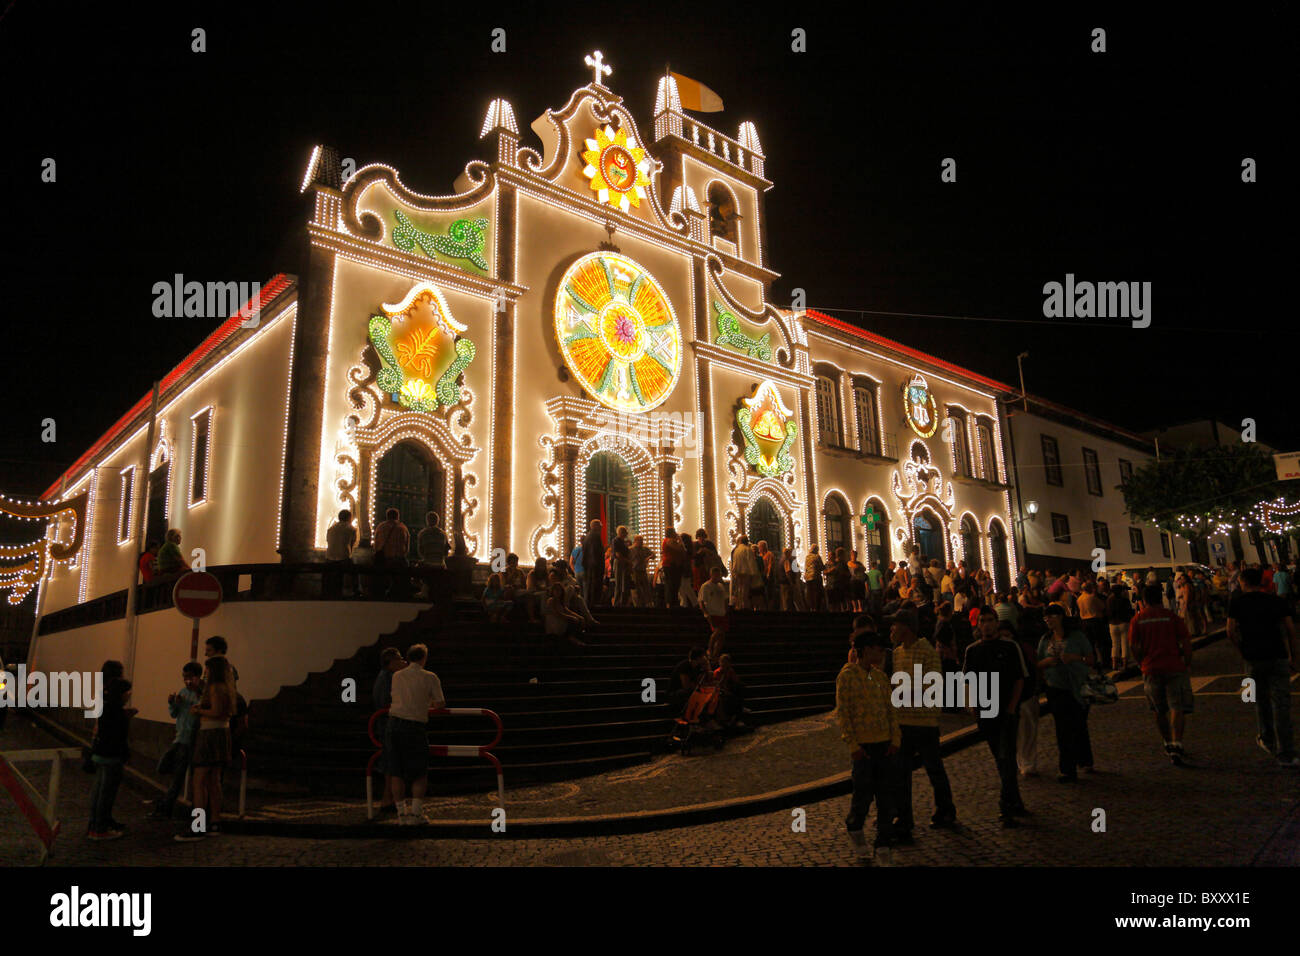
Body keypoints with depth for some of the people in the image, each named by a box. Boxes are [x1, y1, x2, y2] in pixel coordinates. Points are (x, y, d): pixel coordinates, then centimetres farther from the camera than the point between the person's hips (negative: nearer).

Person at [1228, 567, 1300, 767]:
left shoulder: (1237, 601, 1)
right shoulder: (1276, 600, 6)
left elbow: (1231, 632, -5)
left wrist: (1242, 652, 8)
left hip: (1253, 658, -1)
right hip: (1277, 657, 1)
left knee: (1261, 701, 19)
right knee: (1281, 705, 0)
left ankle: (1268, 741, 32)